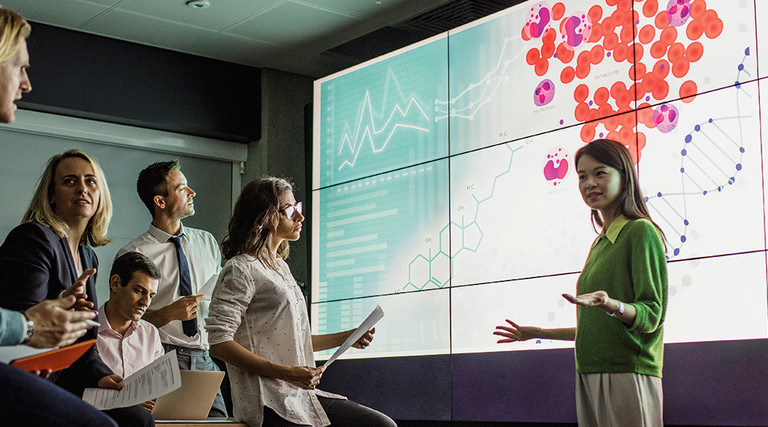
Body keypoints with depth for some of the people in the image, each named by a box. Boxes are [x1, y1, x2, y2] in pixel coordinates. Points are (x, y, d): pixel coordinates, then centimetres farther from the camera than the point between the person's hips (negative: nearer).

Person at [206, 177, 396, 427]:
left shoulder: (280, 267, 21)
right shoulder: (241, 269, -7)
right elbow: (219, 343, -17)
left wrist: (346, 338, 16)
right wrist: (287, 373, -22)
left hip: (301, 395, 9)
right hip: (269, 404, -9)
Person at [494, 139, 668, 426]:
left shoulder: (641, 231, -5)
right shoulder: (600, 243, 20)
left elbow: (651, 315, -13)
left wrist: (612, 305, -32)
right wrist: (537, 333, 27)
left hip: (627, 374, -7)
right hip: (589, 376, 7)